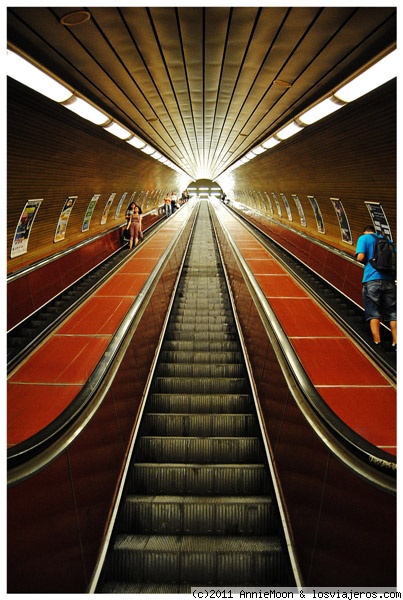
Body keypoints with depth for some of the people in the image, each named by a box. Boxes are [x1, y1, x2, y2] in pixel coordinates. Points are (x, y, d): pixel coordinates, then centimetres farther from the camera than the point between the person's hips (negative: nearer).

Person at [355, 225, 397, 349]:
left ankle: (377, 342, -4)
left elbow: (360, 257, -9)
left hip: (372, 279, -4)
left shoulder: (364, 238, 6)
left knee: (373, 313, 0)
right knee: (392, 313, 8)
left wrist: (367, 262, 11)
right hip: (389, 279, 4)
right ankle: (396, 342, 6)